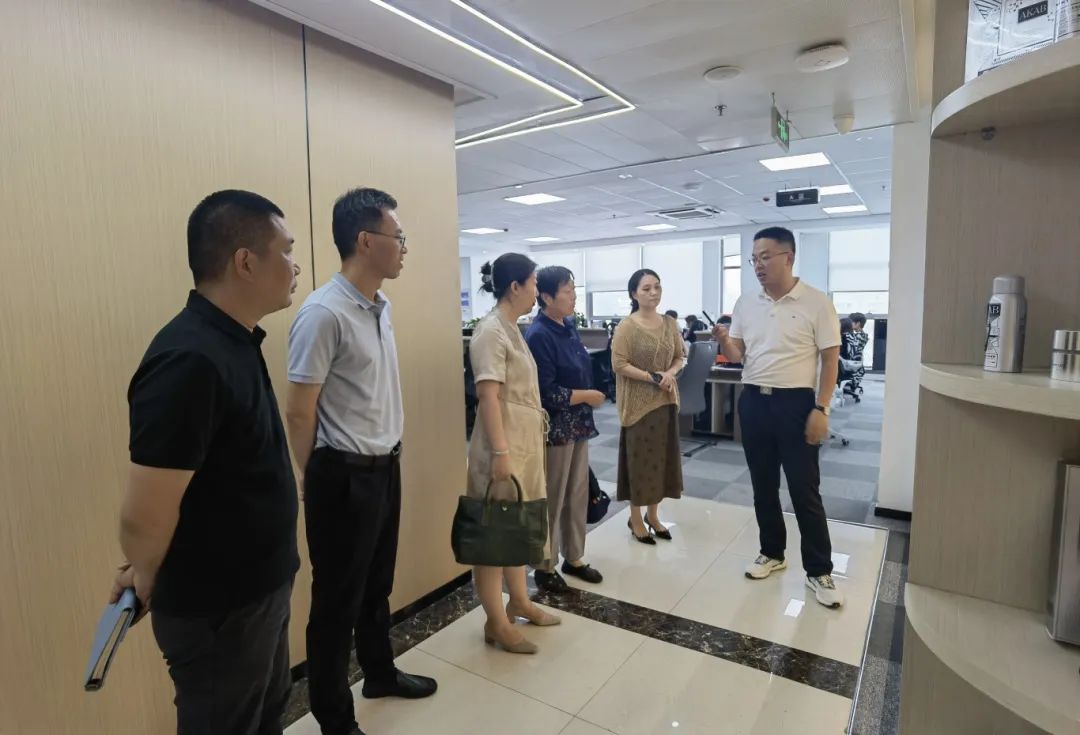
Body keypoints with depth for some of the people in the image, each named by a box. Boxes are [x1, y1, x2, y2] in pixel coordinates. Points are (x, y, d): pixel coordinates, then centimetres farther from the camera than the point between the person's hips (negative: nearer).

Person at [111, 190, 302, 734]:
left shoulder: (235, 340, 2)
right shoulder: (190, 361, -29)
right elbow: (145, 515, -26)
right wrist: (147, 581, -7)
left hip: (260, 588, 8)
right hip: (217, 609, -8)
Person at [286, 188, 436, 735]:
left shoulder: (382, 307, 6)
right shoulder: (323, 313, -20)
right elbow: (300, 411, -15)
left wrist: (389, 456, 15)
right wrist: (317, 480, -4)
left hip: (387, 468, 8)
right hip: (345, 476, -8)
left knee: (377, 586, 24)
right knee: (337, 600, 11)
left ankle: (380, 674, 46)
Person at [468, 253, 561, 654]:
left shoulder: (512, 328, 12)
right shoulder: (491, 331, -16)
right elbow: (489, 396, -22)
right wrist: (500, 452, -24)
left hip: (525, 442, 10)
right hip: (503, 444, -10)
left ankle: (519, 601, 35)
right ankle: (496, 622, 16)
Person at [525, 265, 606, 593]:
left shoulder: (568, 326, 8)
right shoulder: (538, 336, -19)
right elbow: (546, 393, -23)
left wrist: (588, 397, 7)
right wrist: (587, 396, -13)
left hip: (577, 425, 8)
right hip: (554, 429, -8)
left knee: (578, 495, 17)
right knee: (552, 500, 6)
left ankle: (574, 558, 33)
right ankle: (545, 567, 24)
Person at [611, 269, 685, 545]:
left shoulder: (670, 324, 5)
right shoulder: (627, 327, -11)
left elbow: (679, 356, 12)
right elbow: (619, 364, -15)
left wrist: (670, 373, -9)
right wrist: (652, 377, -19)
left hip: (666, 400, 6)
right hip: (638, 402, -5)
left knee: (662, 456, 12)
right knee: (640, 458, 3)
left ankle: (653, 514, 29)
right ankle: (635, 518, 20)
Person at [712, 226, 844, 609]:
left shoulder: (816, 302, -7)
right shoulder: (745, 303, 6)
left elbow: (830, 359, -6)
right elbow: (737, 357, 8)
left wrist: (821, 409, -13)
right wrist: (723, 341, -14)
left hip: (796, 403, -4)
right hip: (753, 401, 5)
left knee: (805, 489, 2)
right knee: (763, 485, 14)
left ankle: (819, 571, 17)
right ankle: (772, 552, 31)